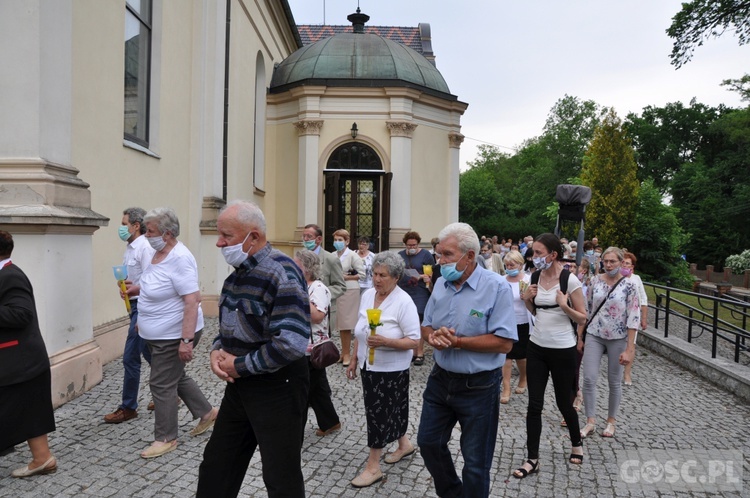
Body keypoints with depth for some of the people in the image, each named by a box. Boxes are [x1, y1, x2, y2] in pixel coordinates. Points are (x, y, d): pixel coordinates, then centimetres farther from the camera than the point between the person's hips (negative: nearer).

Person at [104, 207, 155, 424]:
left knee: (130, 358, -2)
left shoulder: (144, 247, -17)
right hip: (135, 306, 10)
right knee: (149, 354, 17)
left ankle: (128, 408, 11)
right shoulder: (131, 248, 11)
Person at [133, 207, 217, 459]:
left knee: (162, 384, 1)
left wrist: (187, 340, -31)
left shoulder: (179, 259, -24)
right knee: (176, 377, 21)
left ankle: (165, 438, 17)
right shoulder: (160, 252, 6)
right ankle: (206, 412, 37)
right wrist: (139, 289, 8)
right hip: (161, 334, 10)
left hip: (174, 335, -10)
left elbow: (192, 300, -28)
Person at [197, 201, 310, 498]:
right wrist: (217, 350, -2)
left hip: (277, 388, -8)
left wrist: (239, 366, -19)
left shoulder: (282, 273, -23)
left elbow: (291, 344, -31)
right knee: (216, 465, 21)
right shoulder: (239, 270, 7)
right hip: (239, 384, 9)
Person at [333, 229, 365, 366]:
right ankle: (343, 352, 22)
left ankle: (347, 353, 10)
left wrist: (345, 277, -13)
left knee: (346, 323, -1)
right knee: (340, 323, 11)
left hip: (349, 291, -5)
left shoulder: (353, 255, -8)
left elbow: (362, 274, -8)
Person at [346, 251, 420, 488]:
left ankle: (373, 467, 15)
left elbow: (413, 340, -20)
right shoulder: (367, 295, 2)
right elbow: (359, 331, 11)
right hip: (368, 366, 7)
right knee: (387, 411, 19)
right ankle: (404, 444, 42)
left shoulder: (404, 302, -19)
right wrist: (354, 359, 12)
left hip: (391, 370, -7)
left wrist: (385, 342, -33)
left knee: (379, 413, 1)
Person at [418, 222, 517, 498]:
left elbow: (504, 342, -23)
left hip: (478, 387, -6)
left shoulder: (496, 287, -18)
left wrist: (456, 341, -24)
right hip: (441, 379, 7)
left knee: (475, 463, 10)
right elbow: (426, 326, 9)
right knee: (428, 442, 19)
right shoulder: (441, 284, 1)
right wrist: (433, 336, -15)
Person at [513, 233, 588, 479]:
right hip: (536, 347, 5)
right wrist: (527, 299, -5)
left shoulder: (570, 280, -14)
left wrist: (564, 305, -26)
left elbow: (582, 318, -9)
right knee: (534, 405, 5)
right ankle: (532, 459, 14)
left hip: (562, 350, -4)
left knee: (564, 403, 13)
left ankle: (577, 443, 41)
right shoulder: (535, 277, 2)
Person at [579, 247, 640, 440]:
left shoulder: (629, 285, -8)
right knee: (589, 378, -4)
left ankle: (611, 422, 27)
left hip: (618, 338, -2)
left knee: (614, 382, 10)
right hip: (594, 336, 2)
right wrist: (580, 337, 7)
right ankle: (590, 422, 10)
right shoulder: (595, 282, 1)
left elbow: (633, 318, -11)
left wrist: (629, 348, -14)